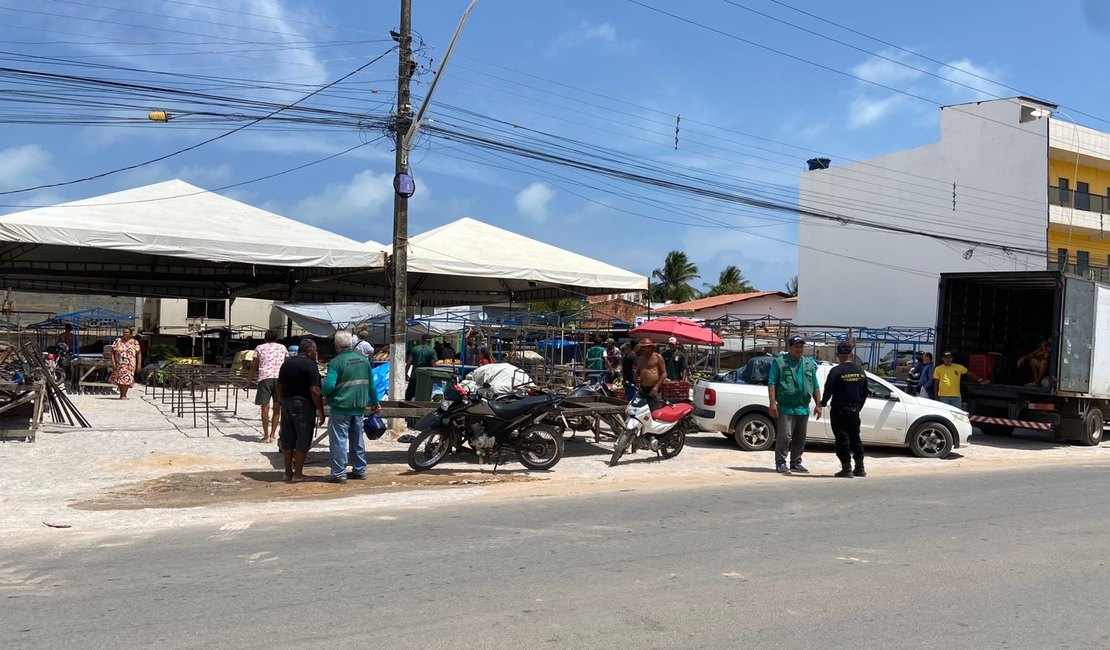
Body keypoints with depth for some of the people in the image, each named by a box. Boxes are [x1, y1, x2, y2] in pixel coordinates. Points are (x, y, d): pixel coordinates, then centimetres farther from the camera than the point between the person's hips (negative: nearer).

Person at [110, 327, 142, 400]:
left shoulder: (134, 342, 2)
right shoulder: (117, 341, 5)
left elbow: (139, 354, 2)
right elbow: (112, 352, 4)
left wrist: (139, 364, -6)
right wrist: (113, 362, -7)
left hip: (129, 365, -2)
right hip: (119, 364, 2)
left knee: (127, 379, -10)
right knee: (119, 379, 8)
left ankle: (124, 395, -6)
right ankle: (121, 394, 22)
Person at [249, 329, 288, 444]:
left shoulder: (260, 348, 15)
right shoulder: (282, 348, 19)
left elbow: (254, 367, 16)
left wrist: (249, 380, 26)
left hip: (265, 377, -1)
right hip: (280, 377, 1)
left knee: (265, 407, 1)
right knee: (277, 407, 8)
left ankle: (266, 435, 1)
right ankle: (272, 434, 11)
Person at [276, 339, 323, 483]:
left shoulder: (286, 363, 11)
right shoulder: (310, 365, -13)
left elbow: (280, 386, 15)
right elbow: (314, 390, -18)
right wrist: (320, 410, -13)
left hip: (287, 404, 7)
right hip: (304, 406, -7)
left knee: (288, 440, 12)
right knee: (303, 440, 1)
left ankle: (288, 473, 18)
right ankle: (297, 474, 4)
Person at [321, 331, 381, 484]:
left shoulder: (336, 362, -13)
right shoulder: (363, 360, 7)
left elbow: (329, 386, -21)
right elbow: (371, 384, 12)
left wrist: (321, 391, 1)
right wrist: (375, 402, 22)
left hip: (341, 408, -6)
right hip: (359, 408, 6)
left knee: (339, 440, 1)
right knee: (357, 440, 16)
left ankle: (339, 473, 2)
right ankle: (359, 470, 22)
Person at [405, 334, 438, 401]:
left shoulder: (415, 349, 3)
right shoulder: (432, 351, -4)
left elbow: (409, 362, -1)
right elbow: (433, 364, -11)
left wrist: (406, 373, 7)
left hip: (414, 376, 2)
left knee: (409, 395, 11)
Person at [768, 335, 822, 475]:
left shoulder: (809, 365, 17)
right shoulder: (779, 362, 0)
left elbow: (815, 386, 18)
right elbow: (771, 383, -6)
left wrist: (818, 405, 11)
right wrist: (773, 403, -14)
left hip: (804, 409, 6)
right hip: (785, 408, -5)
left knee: (800, 439, 11)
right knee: (784, 437, -8)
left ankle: (796, 463, 20)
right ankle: (780, 463, -1)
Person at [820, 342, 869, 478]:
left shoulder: (836, 371, -14)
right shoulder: (861, 371, 8)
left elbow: (828, 390, -14)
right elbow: (865, 393, 15)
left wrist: (823, 403, 3)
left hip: (840, 411, -6)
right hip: (855, 411, 6)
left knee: (842, 440, -1)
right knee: (855, 439, 15)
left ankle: (847, 469, -2)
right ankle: (859, 468, 19)